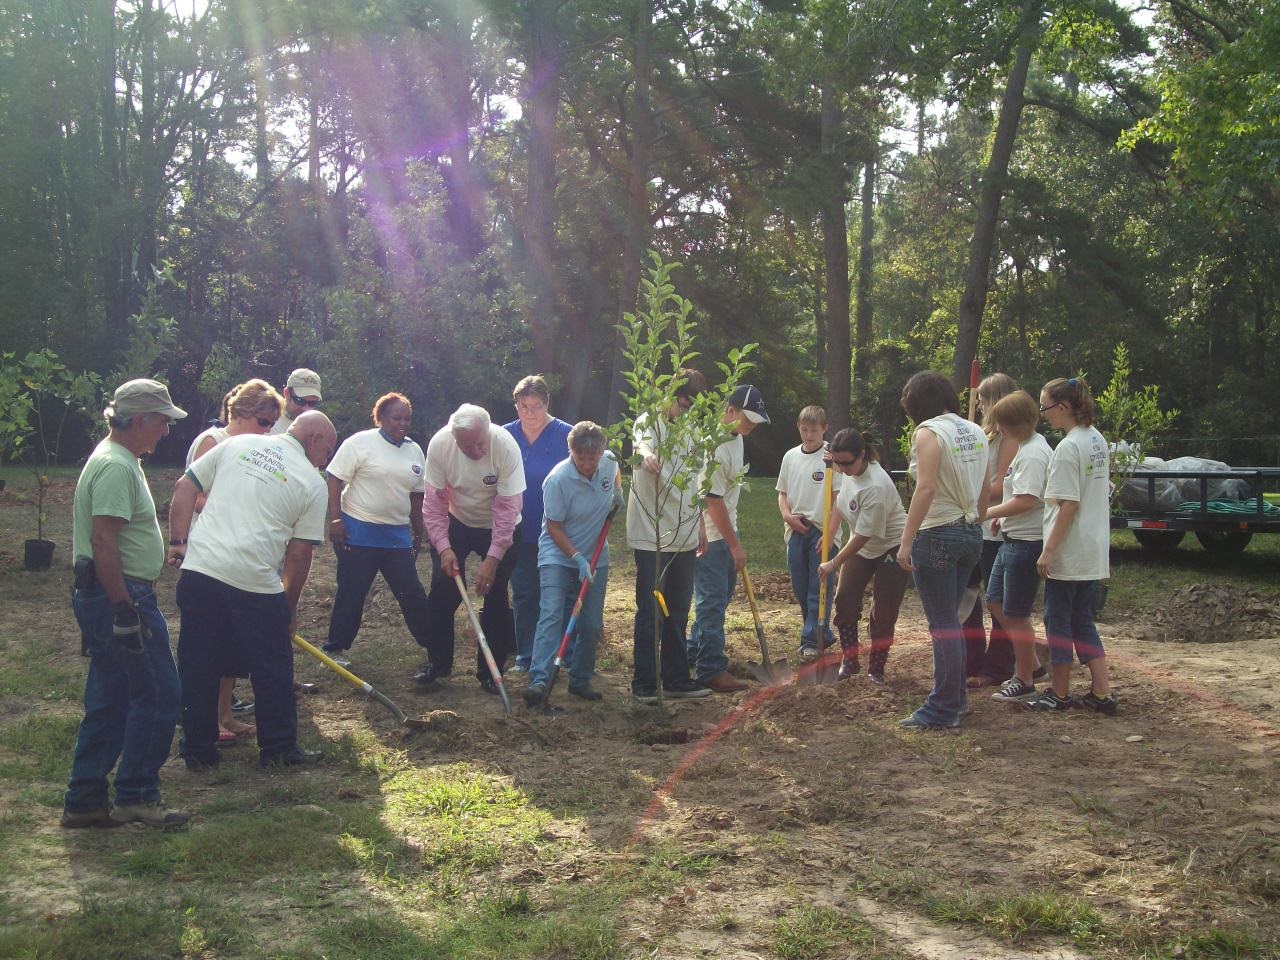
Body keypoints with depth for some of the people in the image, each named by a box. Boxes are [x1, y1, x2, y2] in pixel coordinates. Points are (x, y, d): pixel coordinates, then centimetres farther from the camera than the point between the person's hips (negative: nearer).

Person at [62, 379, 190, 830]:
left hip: (119, 598, 11)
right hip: (119, 595, -11)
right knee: (157, 695, -4)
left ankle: (84, 801, 19)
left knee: (109, 701, 13)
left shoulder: (118, 461, 17)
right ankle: (136, 796, 4)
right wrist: (125, 611, -25)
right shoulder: (115, 467, -17)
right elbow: (103, 543, -24)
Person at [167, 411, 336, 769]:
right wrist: (290, 605, 14)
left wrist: (178, 542, 12)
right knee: (273, 670, 12)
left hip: (198, 569, 4)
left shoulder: (236, 444, 12)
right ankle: (279, 749, 21)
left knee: (198, 666, 13)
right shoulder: (311, 482, 3)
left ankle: (197, 750, 22)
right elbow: (299, 553, 4)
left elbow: (185, 488, 10)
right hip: (256, 585, -4)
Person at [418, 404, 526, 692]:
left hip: (499, 528, -2)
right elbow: (434, 501, -15)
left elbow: (508, 507, -28)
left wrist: (492, 559, -30)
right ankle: (438, 662, 15)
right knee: (442, 593, -2)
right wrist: (443, 547, -23)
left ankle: (490, 670, 8)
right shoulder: (439, 444, -24)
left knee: (495, 598, -4)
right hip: (456, 524, 2)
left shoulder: (506, 446, -31)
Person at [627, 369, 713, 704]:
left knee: (677, 613, 13)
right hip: (651, 536, -7)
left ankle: (677, 680, 21)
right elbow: (642, 441, -36)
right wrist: (646, 453, -59)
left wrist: (699, 525, 20)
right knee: (650, 612, -3)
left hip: (684, 537, 7)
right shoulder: (650, 423, -9)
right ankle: (644, 683, 5)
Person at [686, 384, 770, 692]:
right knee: (712, 600, -7)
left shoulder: (736, 438, 6)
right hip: (709, 536, -10)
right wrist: (735, 545, -19)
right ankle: (711, 670, -3)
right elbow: (713, 500, -24)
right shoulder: (716, 447, -25)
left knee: (721, 595, 17)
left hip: (726, 531, 10)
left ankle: (694, 652, 30)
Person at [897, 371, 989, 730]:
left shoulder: (929, 432, -12)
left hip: (938, 535, -8)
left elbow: (926, 488, -21)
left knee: (943, 624, -3)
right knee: (949, 619, 18)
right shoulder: (975, 432, 11)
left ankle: (944, 710, 2)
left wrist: (906, 541, -20)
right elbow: (985, 489, 14)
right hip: (971, 534, 8)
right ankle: (954, 697, 25)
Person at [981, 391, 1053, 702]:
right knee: (995, 602, 17)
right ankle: (1030, 663, 27)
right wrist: (1002, 517, 7)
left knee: (1015, 614, 0)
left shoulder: (1033, 454, -19)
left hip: (1027, 543, -11)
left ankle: (1024, 680, 12)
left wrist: (989, 512, -15)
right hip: (1012, 539, 11)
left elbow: (1026, 501, -26)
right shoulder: (1025, 448, 13)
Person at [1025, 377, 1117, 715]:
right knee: (1082, 620, 14)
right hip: (1094, 549, 9)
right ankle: (1101, 693, 11)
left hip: (1069, 549, -9)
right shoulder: (1097, 440, 10)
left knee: (1058, 619, 4)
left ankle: (1059, 693, 13)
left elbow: (1069, 504, -21)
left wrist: (1048, 550, -18)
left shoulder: (1067, 448, -18)